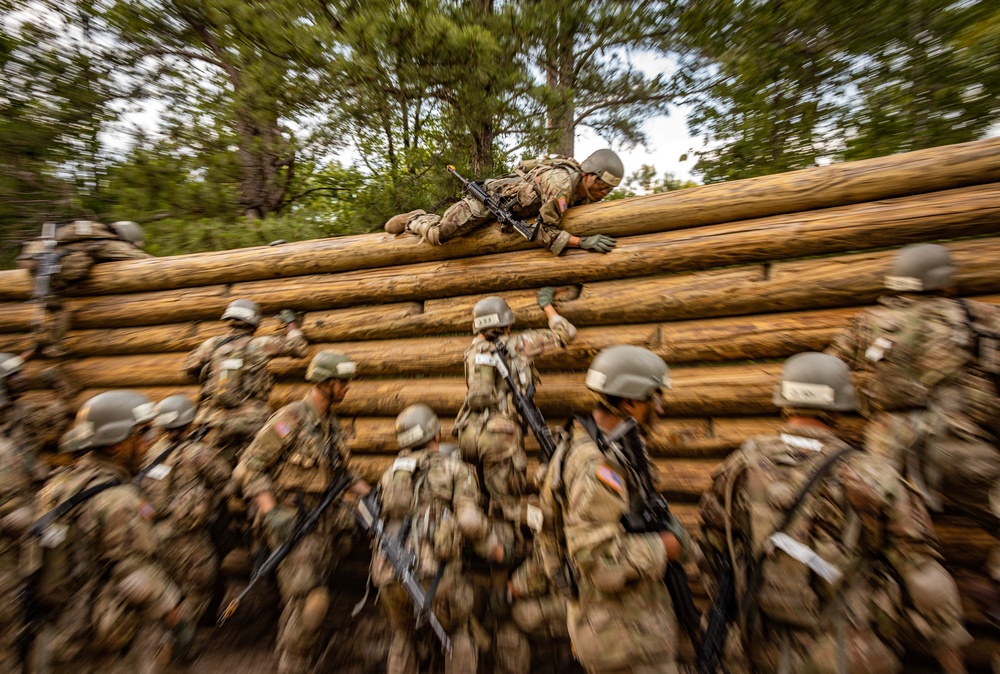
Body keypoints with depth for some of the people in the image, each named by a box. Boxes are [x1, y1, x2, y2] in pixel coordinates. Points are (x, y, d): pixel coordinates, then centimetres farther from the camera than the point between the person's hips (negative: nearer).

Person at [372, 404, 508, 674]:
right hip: (435, 575, -3)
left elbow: (380, 518, 16)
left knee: (403, 636, 31)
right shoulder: (455, 467, -1)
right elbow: (469, 519, -12)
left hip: (390, 574, 4)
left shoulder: (391, 471, 12)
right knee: (458, 635, 24)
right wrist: (493, 547, 4)